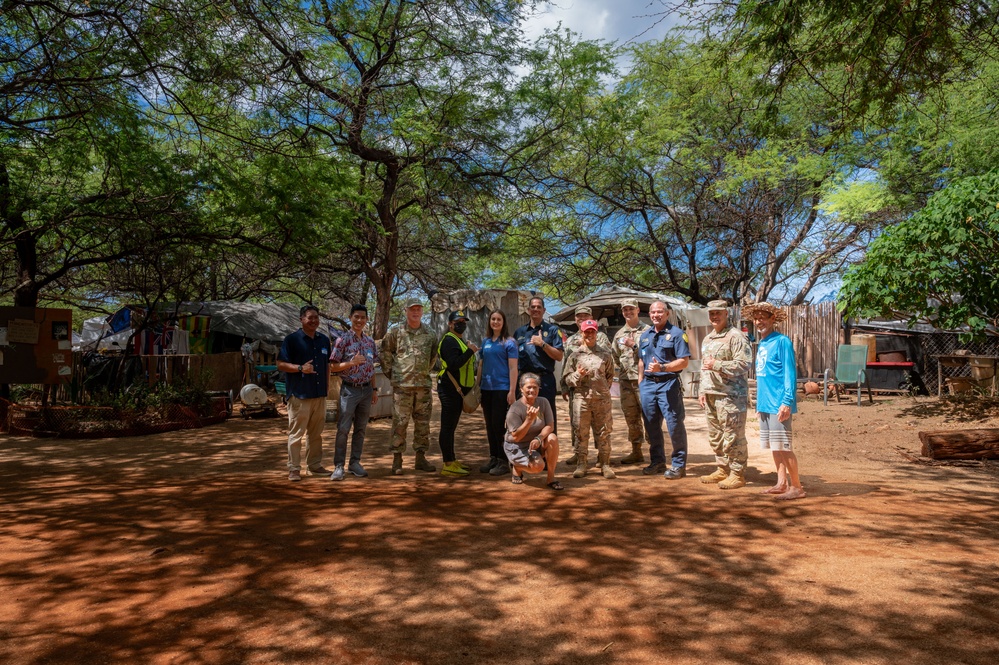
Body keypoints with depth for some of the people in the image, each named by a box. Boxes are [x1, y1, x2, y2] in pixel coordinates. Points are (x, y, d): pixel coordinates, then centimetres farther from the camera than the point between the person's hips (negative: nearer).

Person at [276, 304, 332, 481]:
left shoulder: (324, 340, 12)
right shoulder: (292, 339, -5)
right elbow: (281, 364, -7)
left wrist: (327, 386, 15)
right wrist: (300, 368, -21)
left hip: (320, 394, 6)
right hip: (299, 394, -5)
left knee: (316, 433, 14)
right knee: (296, 433, -1)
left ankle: (315, 464, 24)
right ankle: (294, 468, 7)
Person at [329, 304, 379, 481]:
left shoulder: (370, 342, 10)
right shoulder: (342, 340, -6)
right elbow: (333, 366, -7)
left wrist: (374, 389, 12)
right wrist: (352, 362, -21)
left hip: (366, 390, 5)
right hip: (349, 390, -5)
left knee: (361, 428, 9)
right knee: (343, 428, -5)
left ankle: (355, 462, 19)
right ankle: (338, 465, 3)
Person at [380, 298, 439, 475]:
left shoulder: (430, 334, 9)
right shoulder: (395, 331, 0)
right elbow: (385, 353, 4)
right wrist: (391, 373, 3)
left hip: (423, 385, 4)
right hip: (402, 385, -4)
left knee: (423, 423, 8)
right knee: (400, 422, -2)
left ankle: (420, 458, 19)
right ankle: (397, 459, 6)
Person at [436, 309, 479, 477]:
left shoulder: (459, 340, 22)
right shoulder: (449, 340, -13)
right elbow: (453, 364, -27)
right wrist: (470, 351, -26)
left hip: (457, 390, 11)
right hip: (450, 390, -11)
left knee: (450, 427, 16)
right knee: (448, 427, -8)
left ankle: (452, 461, 24)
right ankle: (448, 465, -7)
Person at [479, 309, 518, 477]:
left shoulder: (509, 342, -4)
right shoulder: (485, 342, 12)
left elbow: (513, 368, -8)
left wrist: (512, 391, -15)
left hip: (502, 388, -6)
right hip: (486, 388, 6)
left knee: (498, 425, -5)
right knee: (490, 425, 10)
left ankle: (503, 461, 5)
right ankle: (493, 458, 20)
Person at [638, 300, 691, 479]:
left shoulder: (676, 334, -5)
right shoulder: (645, 335, 14)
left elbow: (684, 361, -11)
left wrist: (662, 368, -22)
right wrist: (640, 382, 14)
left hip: (668, 384, -6)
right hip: (648, 384, 6)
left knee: (675, 425, -4)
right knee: (651, 425, 11)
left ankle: (679, 465, 5)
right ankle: (657, 461, 24)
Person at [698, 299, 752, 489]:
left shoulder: (735, 336, -9)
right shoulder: (707, 339, 19)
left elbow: (744, 364, -18)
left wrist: (717, 365, -19)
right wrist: (702, 391, 20)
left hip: (730, 395, -9)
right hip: (711, 394, 9)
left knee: (733, 436, -4)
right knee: (715, 436, 14)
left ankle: (737, 474, 6)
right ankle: (723, 470, 25)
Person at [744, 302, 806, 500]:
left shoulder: (782, 341, -10)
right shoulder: (761, 344, 14)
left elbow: (790, 374, -14)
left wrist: (787, 402, -20)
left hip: (778, 404, -8)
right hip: (765, 404, 8)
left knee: (783, 447, -3)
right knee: (774, 447, 13)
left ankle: (796, 487, 6)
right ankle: (782, 483, 22)